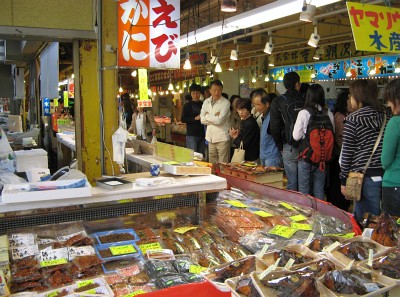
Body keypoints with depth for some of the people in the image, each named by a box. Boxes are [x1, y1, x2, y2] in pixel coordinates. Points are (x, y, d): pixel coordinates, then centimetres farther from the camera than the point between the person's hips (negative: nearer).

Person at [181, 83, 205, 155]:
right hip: (191, 134, -4)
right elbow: (183, 119, -7)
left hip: (202, 134, 4)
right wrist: (195, 118, -16)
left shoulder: (203, 104, 10)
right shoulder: (187, 105, 0)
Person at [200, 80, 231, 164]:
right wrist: (214, 117, -9)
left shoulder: (226, 103, -8)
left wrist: (207, 116, -3)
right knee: (212, 164, 11)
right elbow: (202, 120, 2)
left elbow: (220, 120, -17)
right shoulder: (206, 102, 8)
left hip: (222, 138, -5)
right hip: (210, 138, 5)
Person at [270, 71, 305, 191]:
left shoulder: (278, 102, -3)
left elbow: (275, 127, -3)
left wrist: (280, 146, 9)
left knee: (292, 184, 2)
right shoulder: (304, 101, 3)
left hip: (290, 147, -2)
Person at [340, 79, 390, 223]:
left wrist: (344, 181, 0)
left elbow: (347, 153, -6)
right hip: (387, 175, 5)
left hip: (366, 177, -5)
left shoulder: (353, 119, -7)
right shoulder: (386, 115, 8)